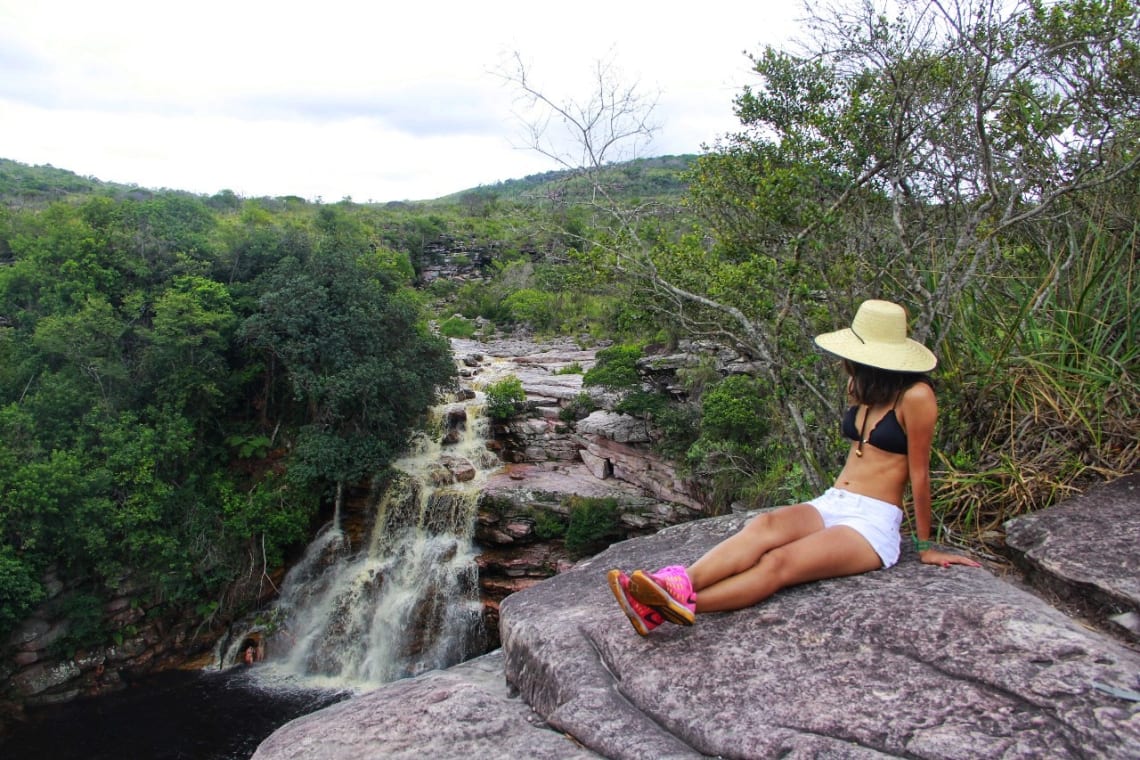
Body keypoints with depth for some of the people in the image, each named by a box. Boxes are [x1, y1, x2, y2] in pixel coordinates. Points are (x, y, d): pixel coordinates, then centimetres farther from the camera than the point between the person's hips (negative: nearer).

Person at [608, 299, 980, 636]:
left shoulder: (915, 396, -10)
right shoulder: (860, 386, 13)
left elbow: (919, 474, -6)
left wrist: (925, 546, 1)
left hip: (874, 524, -6)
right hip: (831, 504, 6)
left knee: (778, 563, -30)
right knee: (765, 525, -28)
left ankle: (673, 609, -50)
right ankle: (673, 584, -49)